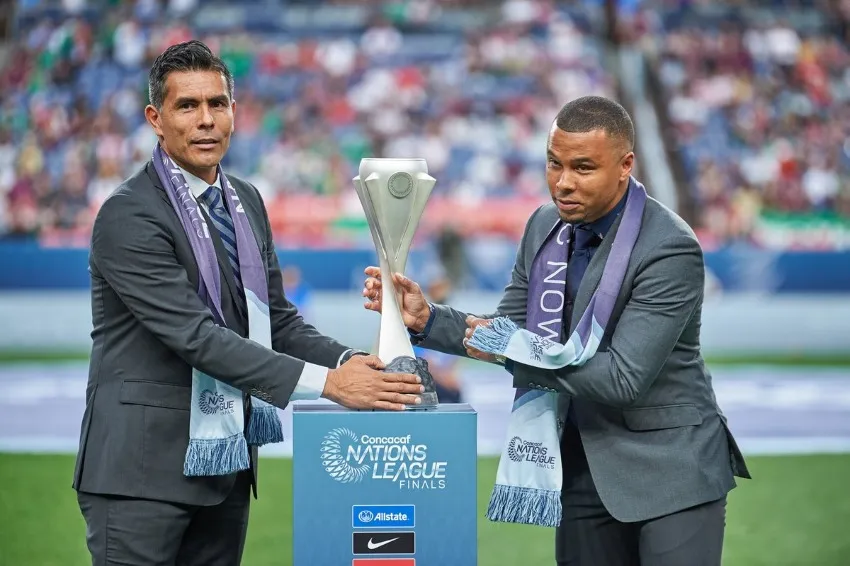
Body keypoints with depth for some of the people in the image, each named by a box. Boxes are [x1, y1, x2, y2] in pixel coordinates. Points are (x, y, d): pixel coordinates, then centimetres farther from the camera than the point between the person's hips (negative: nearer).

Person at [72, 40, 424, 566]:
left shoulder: (246, 201, 11)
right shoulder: (128, 216, -14)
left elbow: (277, 317, 13)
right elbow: (196, 335, -22)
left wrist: (349, 362, -7)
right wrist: (325, 382, -26)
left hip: (226, 463, 7)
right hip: (143, 468, -7)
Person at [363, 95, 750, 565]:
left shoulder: (670, 250, -20)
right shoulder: (545, 227, 2)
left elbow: (624, 378, -24)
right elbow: (506, 334, 10)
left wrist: (514, 350, -20)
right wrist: (426, 319, -6)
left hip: (669, 471, -6)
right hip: (584, 468, 6)